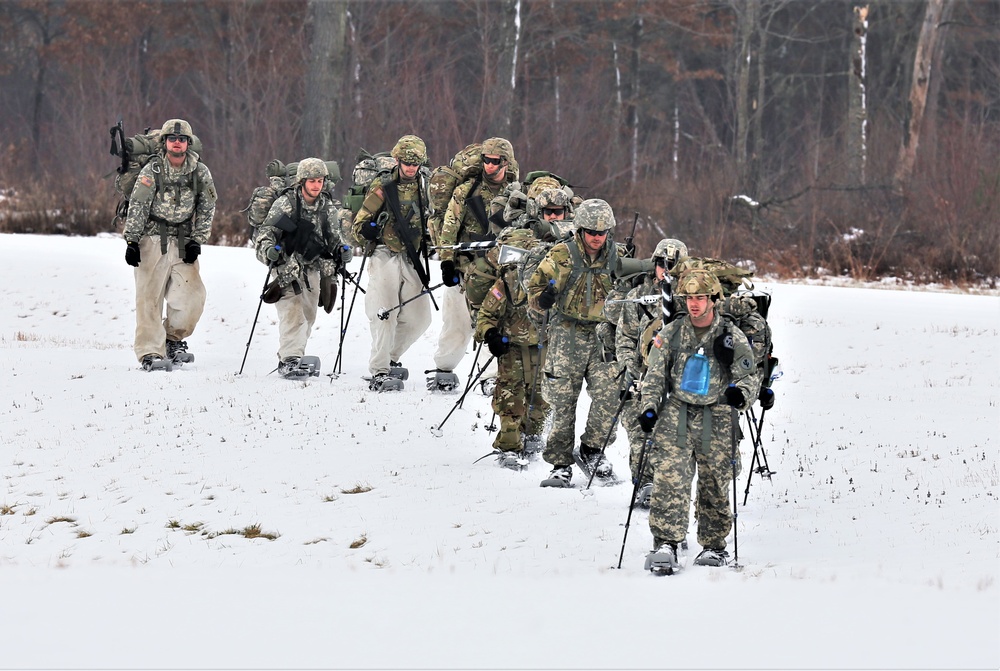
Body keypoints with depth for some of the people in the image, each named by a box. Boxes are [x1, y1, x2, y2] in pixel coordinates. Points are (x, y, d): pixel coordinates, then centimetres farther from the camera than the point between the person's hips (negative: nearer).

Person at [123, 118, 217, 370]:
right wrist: (132, 242, -11)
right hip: (153, 239, -2)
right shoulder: (152, 171, -4)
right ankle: (150, 353, -6)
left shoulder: (200, 172, 3)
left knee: (191, 296, -7)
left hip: (183, 242, 3)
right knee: (150, 296, -8)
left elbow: (207, 209, 7)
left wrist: (197, 241, -1)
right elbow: (137, 208, -5)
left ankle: (174, 340, 17)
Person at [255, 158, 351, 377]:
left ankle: (296, 356, 27)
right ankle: (288, 359, -21)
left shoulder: (329, 207, 4)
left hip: (314, 267, 5)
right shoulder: (285, 203, -8)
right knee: (292, 312, -19)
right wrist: (268, 248, -26)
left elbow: (334, 237, 16)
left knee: (308, 316, 12)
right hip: (288, 265, -5)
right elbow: (266, 231, -7)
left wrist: (341, 250, -4)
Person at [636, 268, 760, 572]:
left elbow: (749, 376, 5)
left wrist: (741, 393, -17)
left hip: (716, 417, -1)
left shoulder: (732, 337, 3)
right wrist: (649, 408, -2)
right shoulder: (671, 333, 8)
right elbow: (655, 375, 12)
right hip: (676, 413, 1)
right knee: (669, 479, -14)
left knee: (714, 485, 3)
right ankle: (665, 545, -18)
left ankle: (713, 545, 21)